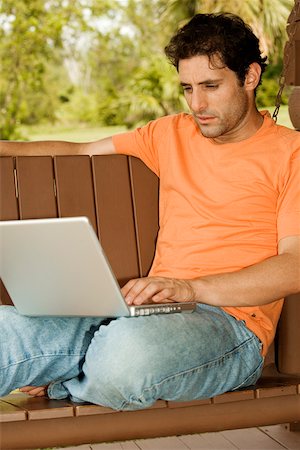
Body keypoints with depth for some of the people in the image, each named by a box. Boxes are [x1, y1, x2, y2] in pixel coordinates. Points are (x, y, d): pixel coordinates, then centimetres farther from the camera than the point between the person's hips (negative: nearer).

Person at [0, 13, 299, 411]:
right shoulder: (172, 134, 24)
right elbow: (79, 153, 32)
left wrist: (192, 288, -19)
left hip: (230, 319, -4)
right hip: (150, 311, 4)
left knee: (128, 344, -39)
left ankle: (64, 386, -8)